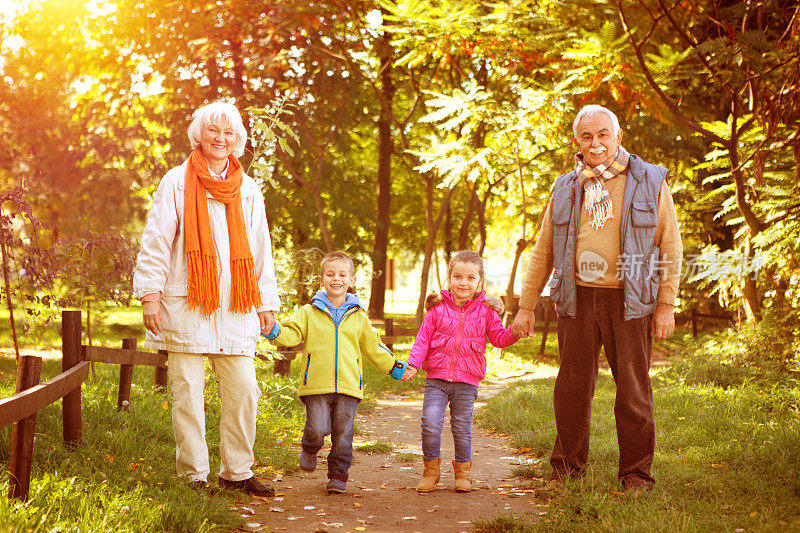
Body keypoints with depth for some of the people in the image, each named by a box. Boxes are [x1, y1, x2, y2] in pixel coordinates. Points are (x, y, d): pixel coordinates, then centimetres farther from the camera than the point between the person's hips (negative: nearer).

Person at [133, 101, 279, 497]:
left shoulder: (248, 190, 14)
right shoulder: (177, 182, 3)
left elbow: (261, 251, 17)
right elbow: (156, 242, -1)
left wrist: (267, 302, 13)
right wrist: (150, 295, -8)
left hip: (235, 309, 3)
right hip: (185, 308, -3)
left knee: (243, 390, 0)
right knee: (188, 393, -1)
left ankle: (236, 472, 13)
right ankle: (194, 477, 7)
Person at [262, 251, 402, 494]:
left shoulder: (359, 317, 14)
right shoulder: (309, 313, 8)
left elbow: (373, 347, 23)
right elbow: (291, 334, -1)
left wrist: (393, 366, 22)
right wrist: (274, 331, -20)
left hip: (348, 386, 2)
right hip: (316, 385, -2)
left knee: (343, 433, 1)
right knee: (317, 429, -13)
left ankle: (338, 475, 16)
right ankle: (309, 449, 21)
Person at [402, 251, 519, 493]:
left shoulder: (485, 311, 5)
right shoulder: (438, 308, 3)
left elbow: (499, 338, 7)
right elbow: (423, 339, 4)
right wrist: (413, 364, -7)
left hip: (467, 382, 0)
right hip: (437, 378, 0)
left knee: (462, 427, 6)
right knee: (430, 424, -10)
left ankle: (462, 471, 24)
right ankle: (431, 469, 9)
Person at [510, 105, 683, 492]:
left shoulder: (649, 183, 4)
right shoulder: (566, 189, 13)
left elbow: (671, 248, 3)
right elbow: (543, 252, 16)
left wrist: (666, 305, -3)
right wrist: (526, 307, 12)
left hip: (629, 301, -2)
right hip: (578, 299, 3)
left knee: (633, 389, 0)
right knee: (572, 387, 5)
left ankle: (637, 474, 10)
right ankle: (567, 468, 18)